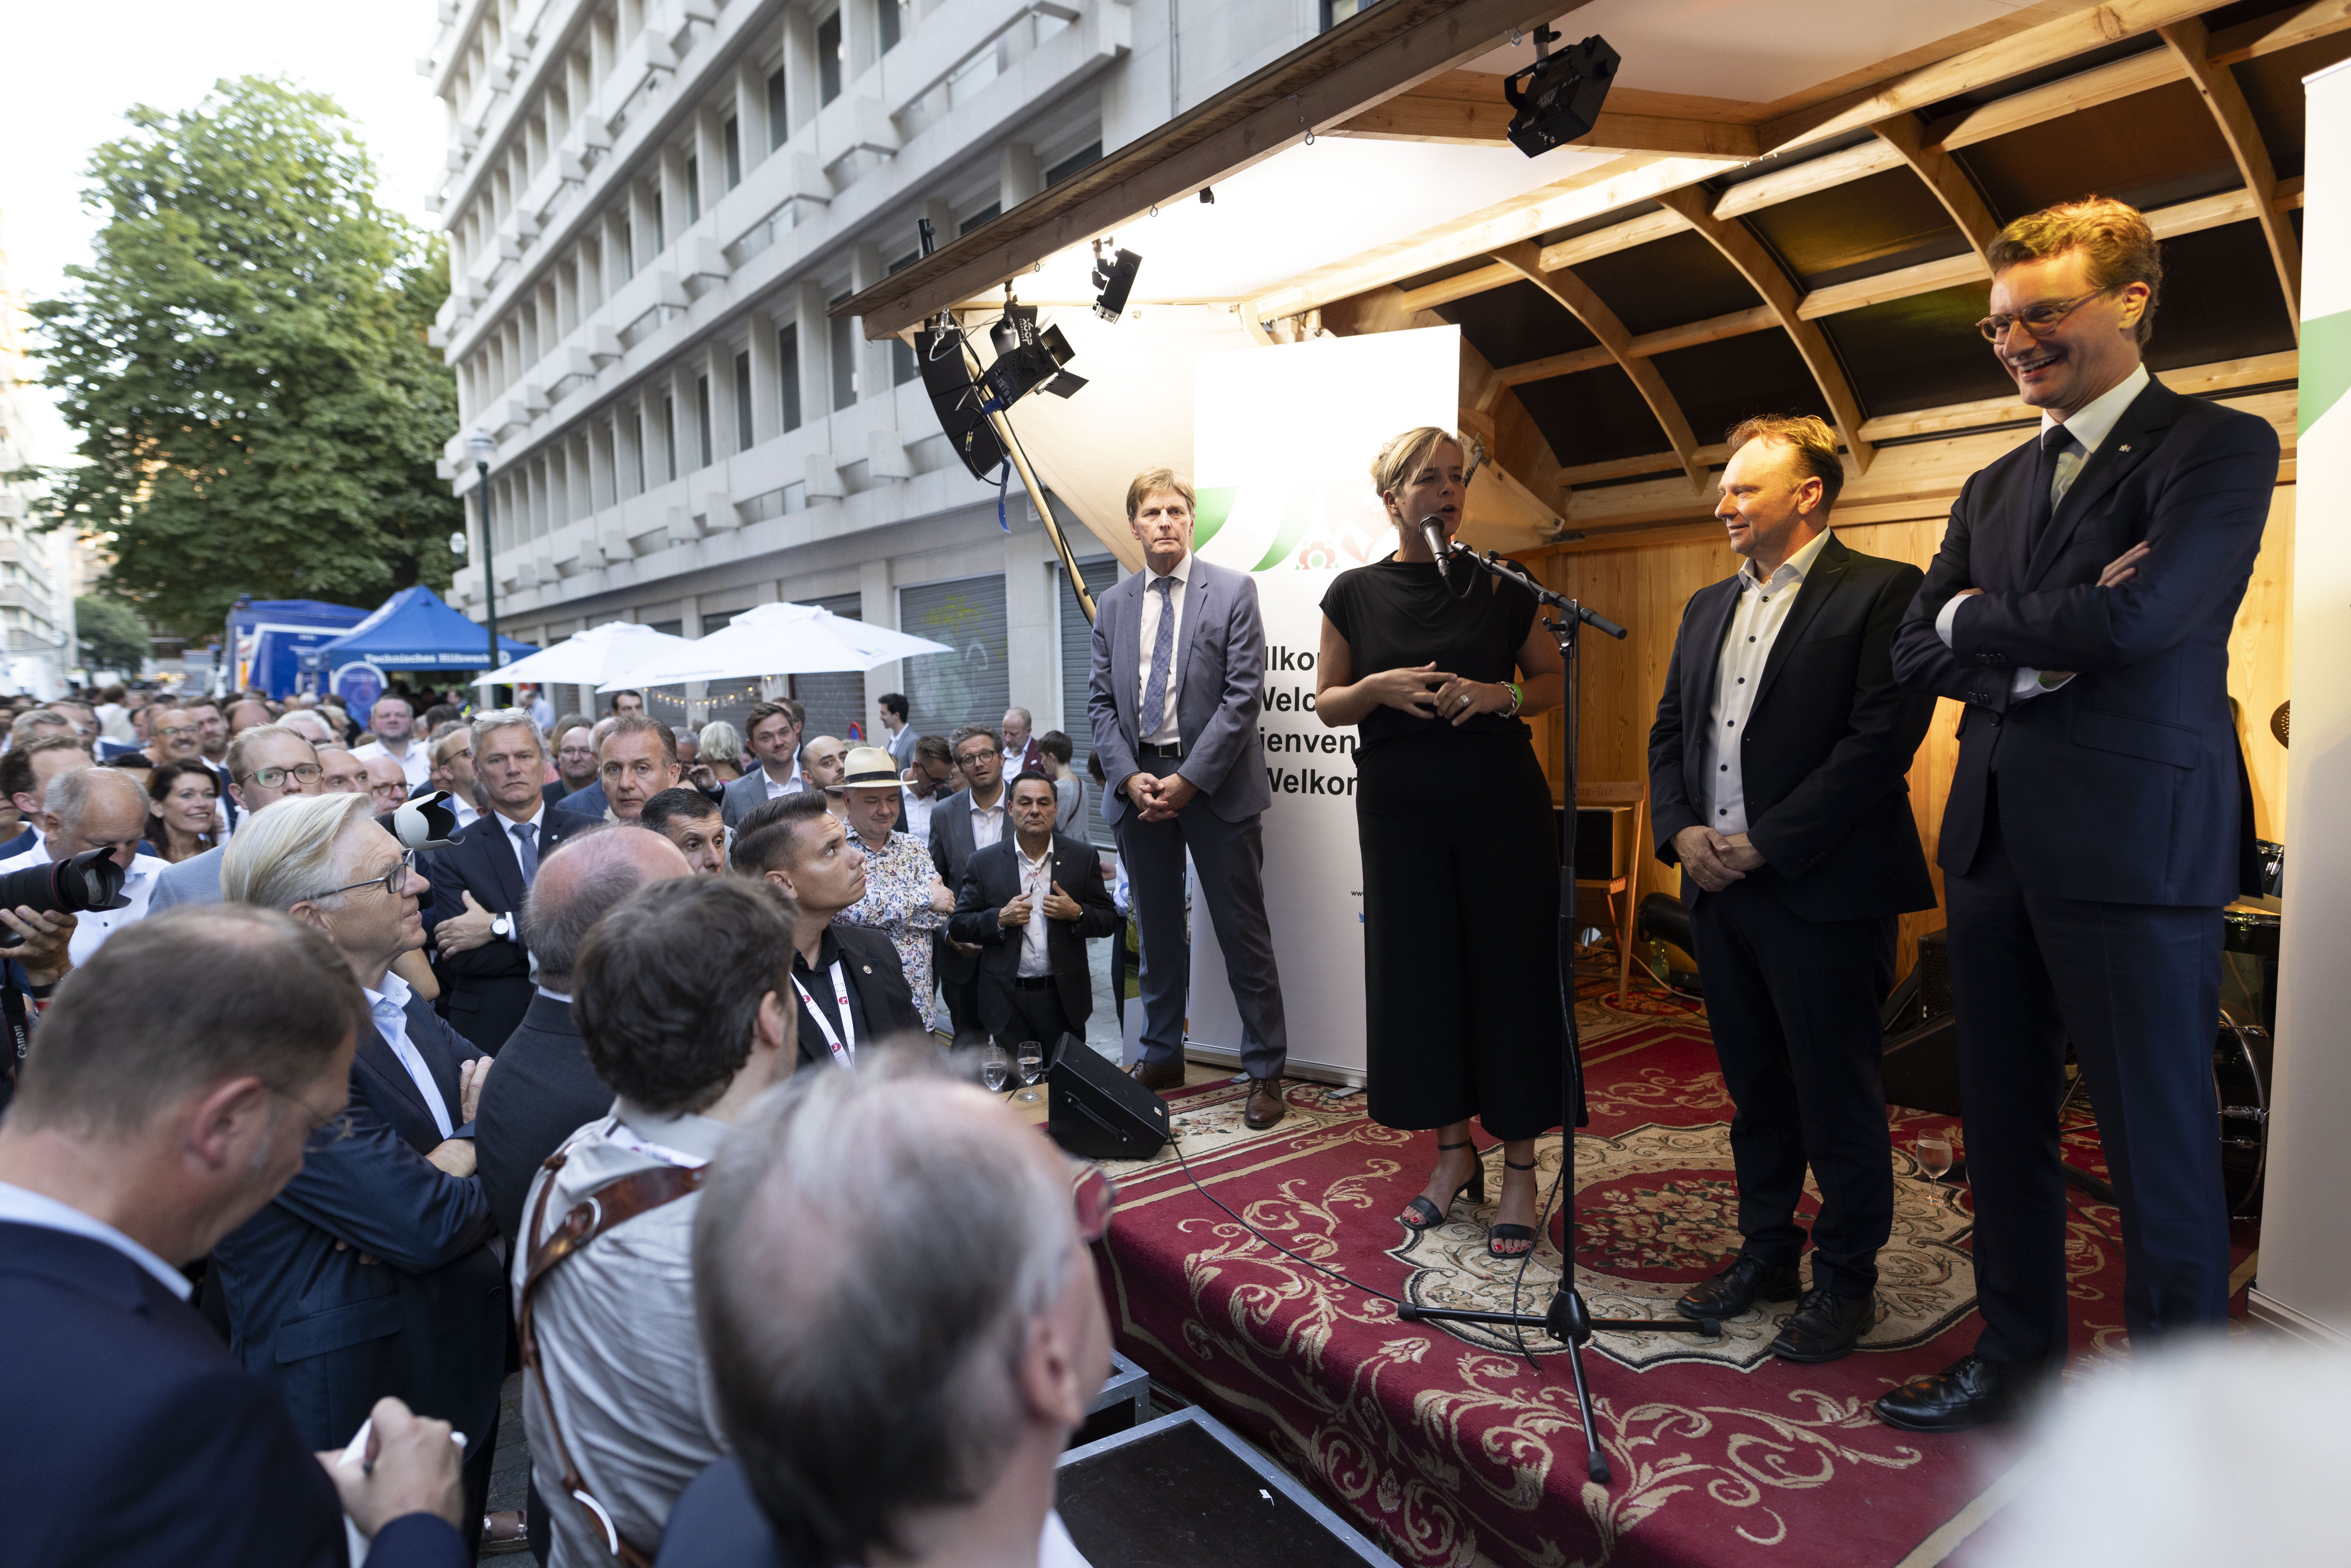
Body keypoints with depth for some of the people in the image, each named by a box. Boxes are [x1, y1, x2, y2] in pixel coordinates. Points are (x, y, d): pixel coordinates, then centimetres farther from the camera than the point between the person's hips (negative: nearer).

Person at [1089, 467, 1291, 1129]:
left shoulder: (1232, 591, -2)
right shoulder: (1112, 604, 10)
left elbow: (1244, 695, -9)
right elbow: (1100, 701, 8)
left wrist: (1190, 779, -14)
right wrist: (1130, 777, -6)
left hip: (1216, 784, -4)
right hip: (1139, 783, 4)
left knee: (1243, 934, 2)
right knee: (1157, 931, 14)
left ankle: (1265, 1070, 13)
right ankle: (1161, 1056, 28)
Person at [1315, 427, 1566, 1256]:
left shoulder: (1500, 589, 3)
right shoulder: (1356, 594, 4)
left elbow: (1555, 678, 8)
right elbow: (1327, 703, 6)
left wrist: (1500, 694, -12)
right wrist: (1380, 687, -14)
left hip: (1501, 801, -1)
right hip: (1400, 808, 1)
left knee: (1509, 971, 1)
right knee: (1419, 973, 6)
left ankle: (1520, 1167, 14)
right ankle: (1455, 1153, 24)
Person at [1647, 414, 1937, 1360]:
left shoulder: (1882, 592, -6)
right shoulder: (1707, 608, 16)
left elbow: (1884, 736, -15)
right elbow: (1668, 733, 16)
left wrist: (1766, 842, -17)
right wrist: (1681, 832, -2)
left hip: (1823, 890, -6)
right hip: (1718, 888, 7)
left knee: (1837, 1096, 5)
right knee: (1755, 1088, 17)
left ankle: (1845, 1281, 22)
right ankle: (1766, 1253, 32)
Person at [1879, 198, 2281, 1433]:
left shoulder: (2217, 447, -2)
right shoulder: (1994, 488, 16)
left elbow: (2137, 617, -19)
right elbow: (1916, 655, 6)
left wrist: (1976, 619, -6)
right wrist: (2049, 644, -10)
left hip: (2135, 845, -7)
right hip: (1996, 844, 7)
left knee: (2158, 1145, 4)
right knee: (2002, 1124, 15)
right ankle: (2017, 1354, 32)